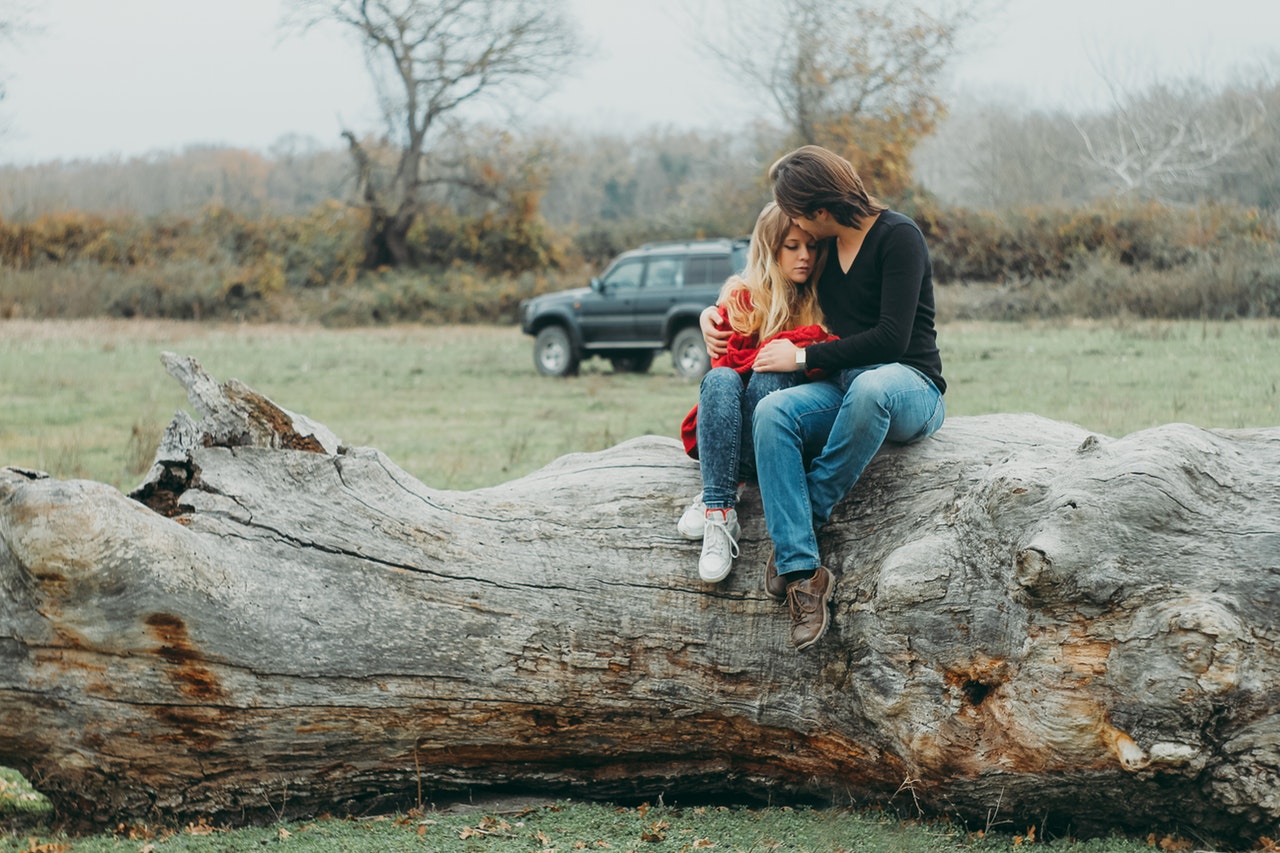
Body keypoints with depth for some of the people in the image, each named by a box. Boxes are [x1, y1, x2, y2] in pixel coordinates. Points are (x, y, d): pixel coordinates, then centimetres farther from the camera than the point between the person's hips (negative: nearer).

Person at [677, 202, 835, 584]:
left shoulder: (822, 302, 11)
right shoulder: (740, 297, 5)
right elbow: (728, 360, -9)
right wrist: (803, 340, -16)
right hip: (725, 434, 0)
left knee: (771, 377, -30)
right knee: (720, 380, -32)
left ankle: (713, 503, -36)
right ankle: (720, 511, -44)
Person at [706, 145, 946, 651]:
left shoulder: (898, 237, -8)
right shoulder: (824, 246, 13)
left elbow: (892, 337, -18)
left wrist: (804, 357, -13)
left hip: (910, 386, -6)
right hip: (843, 387, 6)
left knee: (869, 387, -43)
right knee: (771, 412, -27)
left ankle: (808, 515, -24)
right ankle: (802, 571, -36)